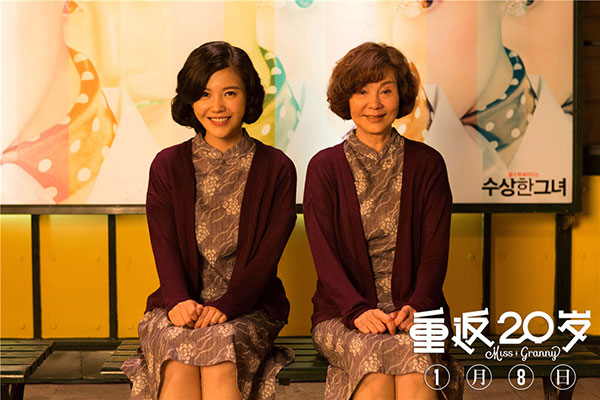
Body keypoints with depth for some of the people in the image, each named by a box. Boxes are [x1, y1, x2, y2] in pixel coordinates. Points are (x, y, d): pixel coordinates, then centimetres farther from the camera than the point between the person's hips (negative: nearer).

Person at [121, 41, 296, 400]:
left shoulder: (277, 168, 5)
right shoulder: (168, 166, 9)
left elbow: (268, 253, -4)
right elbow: (165, 247, -1)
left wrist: (224, 306, -18)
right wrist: (180, 301, -21)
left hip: (248, 307, -1)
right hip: (180, 306, 1)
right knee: (180, 368, -29)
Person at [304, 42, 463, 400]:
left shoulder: (427, 164, 9)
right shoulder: (325, 167, 7)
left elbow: (436, 250, 3)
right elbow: (324, 254, -2)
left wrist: (416, 307, -15)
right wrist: (358, 311, -19)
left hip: (413, 310, 1)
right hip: (343, 313, 0)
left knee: (415, 368, -32)